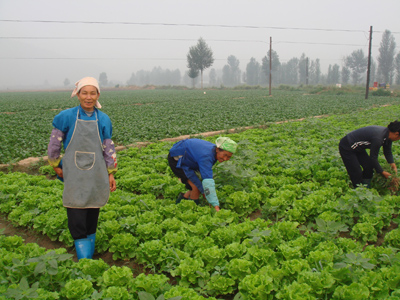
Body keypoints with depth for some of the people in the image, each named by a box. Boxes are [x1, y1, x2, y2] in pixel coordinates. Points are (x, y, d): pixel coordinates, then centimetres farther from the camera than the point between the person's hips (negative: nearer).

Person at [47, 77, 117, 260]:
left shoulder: (103, 119, 3)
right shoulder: (66, 117, -3)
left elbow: (108, 149, 8)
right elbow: (54, 144, 6)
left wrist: (111, 174, 8)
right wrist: (56, 166, 8)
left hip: (96, 176, 2)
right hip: (74, 175, -2)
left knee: (93, 213, 12)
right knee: (76, 218, -6)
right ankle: (83, 257, 8)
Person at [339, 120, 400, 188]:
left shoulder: (387, 134, -4)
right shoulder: (378, 138, -33)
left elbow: (388, 152, 10)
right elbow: (373, 157, -24)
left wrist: (393, 164, -3)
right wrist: (382, 172, -14)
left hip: (358, 148, 10)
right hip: (346, 148, -10)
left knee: (369, 166, 7)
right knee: (356, 173, -9)